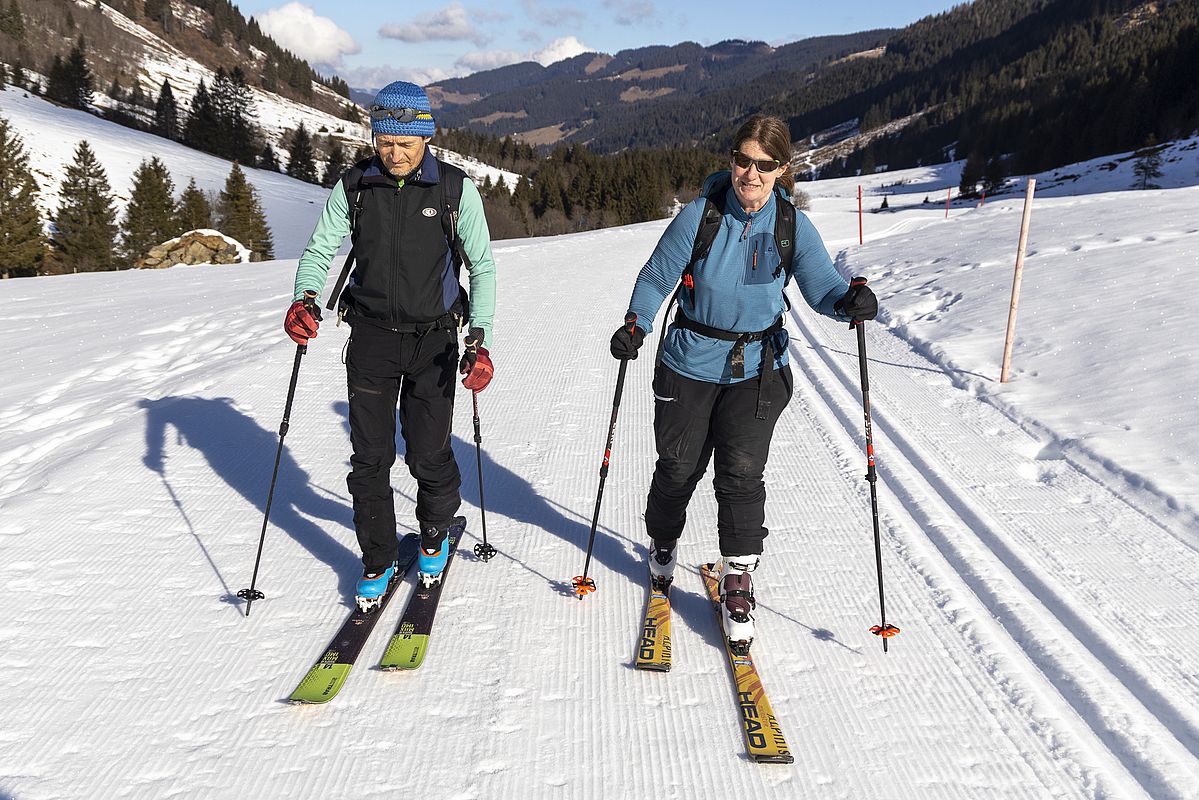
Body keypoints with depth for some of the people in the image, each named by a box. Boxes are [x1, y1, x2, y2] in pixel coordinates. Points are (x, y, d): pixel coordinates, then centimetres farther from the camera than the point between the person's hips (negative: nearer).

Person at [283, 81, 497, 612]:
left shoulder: (456, 189, -8)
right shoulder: (353, 187, -2)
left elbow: (482, 266, -4)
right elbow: (321, 249, 2)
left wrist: (480, 340, -15)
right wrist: (305, 299, -19)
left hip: (433, 338, -1)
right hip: (372, 335, 2)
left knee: (429, 454, 2)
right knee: (370, 456, 2)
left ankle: (436, 535, 33)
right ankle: (377, 563, 19)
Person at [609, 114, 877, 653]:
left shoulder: (794, 227, -7)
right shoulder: (700, 216, -12)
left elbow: (821, 287, -6)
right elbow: (657, 278, -4)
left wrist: (850, 302, -29)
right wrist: (636, 325, -20)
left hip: (757, 370, 0)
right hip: (690, 365, 0)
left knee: (741, 471, -9)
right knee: (678, 466, 10)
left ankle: (737, 580, 6)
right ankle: (662, 545, 40)